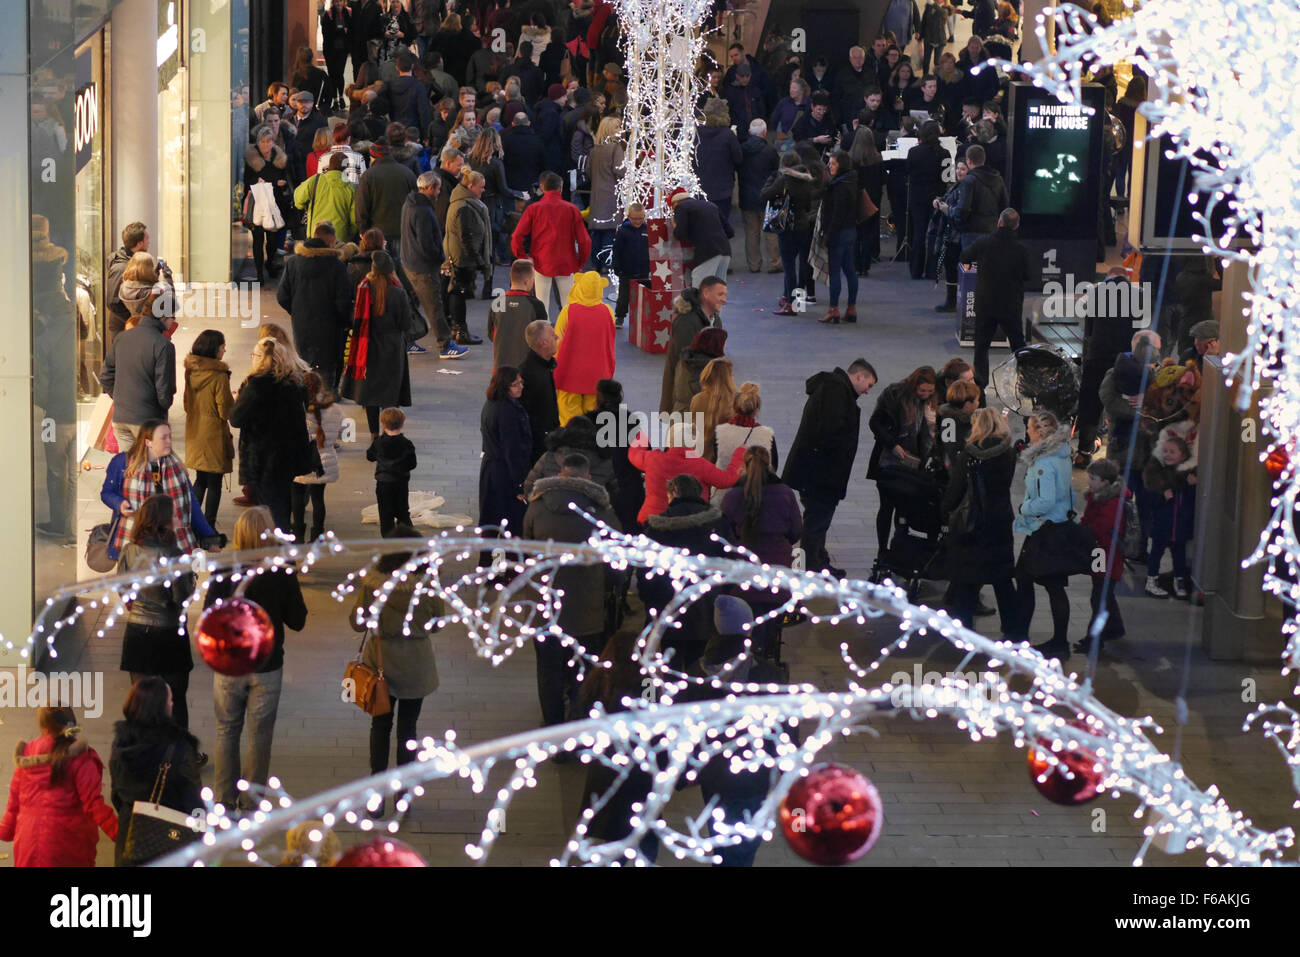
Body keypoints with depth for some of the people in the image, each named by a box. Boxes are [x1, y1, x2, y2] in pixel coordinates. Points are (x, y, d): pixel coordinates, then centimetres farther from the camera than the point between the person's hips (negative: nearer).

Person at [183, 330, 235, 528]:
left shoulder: (191, 372, 2)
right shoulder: (219, 376, -19)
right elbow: (226, 411, -15)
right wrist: (237, 402, 3)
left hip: (195, 434, 7)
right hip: (214, 436, -7)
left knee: (200, 480, 19)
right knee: (214, 483, 3)